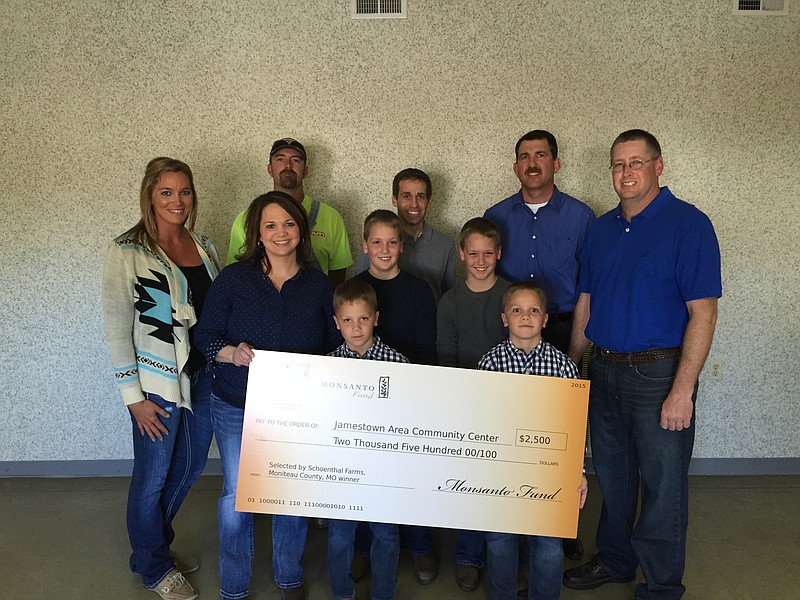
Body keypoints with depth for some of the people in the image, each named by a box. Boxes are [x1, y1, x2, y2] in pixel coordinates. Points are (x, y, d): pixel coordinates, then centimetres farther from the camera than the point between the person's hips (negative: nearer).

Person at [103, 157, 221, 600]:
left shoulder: (203, 246, 5)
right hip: (156, 382, -6)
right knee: (152, 477, 11)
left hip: (203, 376, 6)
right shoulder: (127, 251, -12)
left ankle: (158, 543, 46)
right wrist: (133, 396, -13)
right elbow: (116, 328, -12)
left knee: (189, 468, 20)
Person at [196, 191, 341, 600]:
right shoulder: (233, 279, -3)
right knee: (237, 496, 8)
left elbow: (335, 346, 7)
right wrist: (232, 353, -22)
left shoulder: (319, 285, 1)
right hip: (237, 409, -1)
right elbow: (205, 337, -3)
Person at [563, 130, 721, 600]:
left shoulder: (688, 225, -10)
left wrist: (682, 390, -20)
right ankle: (615, 561, 39)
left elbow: (703, 312, -15)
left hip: (659, 374, -6)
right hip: (604, 372, 6)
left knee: (662, 484, 6)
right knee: (612, 477, 18)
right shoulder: (603, 229, 9)